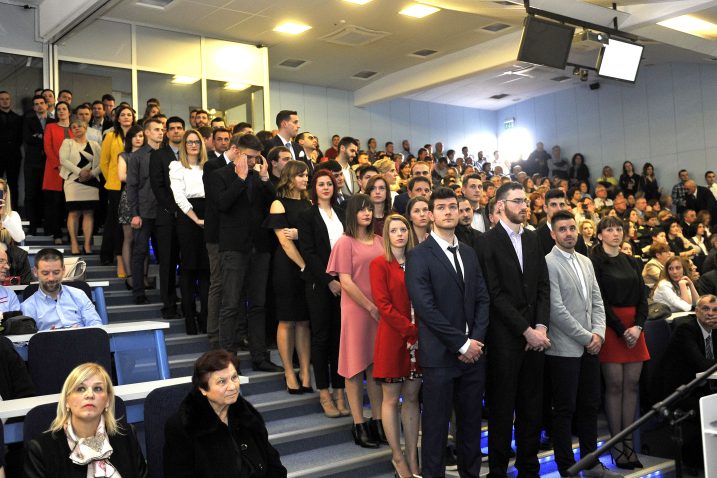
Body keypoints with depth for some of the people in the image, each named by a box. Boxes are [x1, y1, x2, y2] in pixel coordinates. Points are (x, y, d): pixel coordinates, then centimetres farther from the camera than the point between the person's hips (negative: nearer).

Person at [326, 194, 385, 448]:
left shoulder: (379, 241, 10)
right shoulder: (345, 243, -5)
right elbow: (346, 282, -11)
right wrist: (371, 307, -12)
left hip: (380, 311, 5)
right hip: (356, 310, -5)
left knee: (377, 365, 9)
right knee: (356, 367, 2)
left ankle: (377, 422, 19)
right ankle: (359, 425, 10)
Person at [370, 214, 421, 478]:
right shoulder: (380, 264, -5)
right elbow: (383, 305, -12)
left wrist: (420, 332, -6)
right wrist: (411, 330, -16)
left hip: (417, 338, 5)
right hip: (392, 337, -5)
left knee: (412, 397, 9)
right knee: (391, 398, 4)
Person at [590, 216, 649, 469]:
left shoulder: (632, 263, 15)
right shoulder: (595, 262, -3)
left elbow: (643, 297, 10)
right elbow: (599, 300, -8)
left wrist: (638, 326, -6)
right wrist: (621, 330, -12)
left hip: (634, 327, 6)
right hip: (610, 327, -5)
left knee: (632, 384, 4)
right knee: (614, 385, -4)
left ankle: (629, 443, 10)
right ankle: (616, 445, 3)